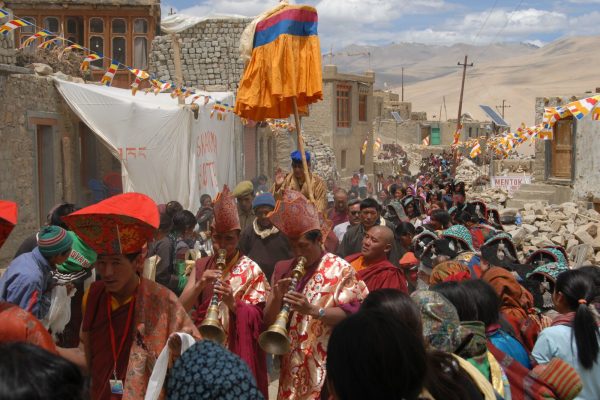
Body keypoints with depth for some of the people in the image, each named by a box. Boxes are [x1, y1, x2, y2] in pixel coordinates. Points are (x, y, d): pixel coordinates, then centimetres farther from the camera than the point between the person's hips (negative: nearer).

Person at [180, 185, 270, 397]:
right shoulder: (201, 265, 7)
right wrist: (200, 284, -17)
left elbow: (258, 316, -9)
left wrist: (233, 303, -25)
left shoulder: (250, 270, -5)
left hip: (237, 351, -3)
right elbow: (182, 307, 0)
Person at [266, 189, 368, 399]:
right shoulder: (283, 269, 8)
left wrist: (313, 310, -25)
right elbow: (267, 320, 6)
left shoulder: (340, 270, -5)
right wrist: (277, 297, -13)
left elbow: (350, 314, -13)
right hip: (292, 364, 4)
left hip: (326, 364, -4)